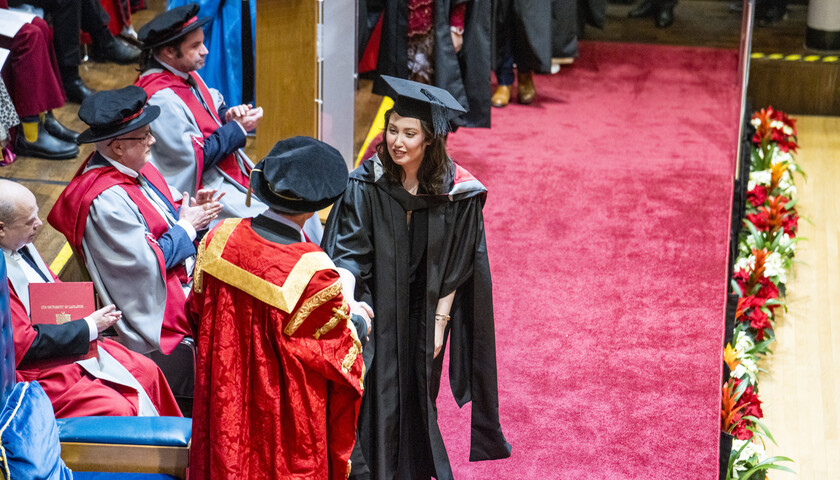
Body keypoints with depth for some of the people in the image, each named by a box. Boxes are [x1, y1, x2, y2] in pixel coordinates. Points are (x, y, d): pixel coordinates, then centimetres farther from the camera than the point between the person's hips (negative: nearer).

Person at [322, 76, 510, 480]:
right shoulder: (366, 183, -14)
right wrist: (347, 296, -35)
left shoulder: (455, 191, -10)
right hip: (375, 311, -2)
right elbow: (348, 250, -17)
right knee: (375, 404, 1)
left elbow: (456, 266, -2)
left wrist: (440, 320, -3)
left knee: (416, 401, 16)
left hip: (422, 315, 2)